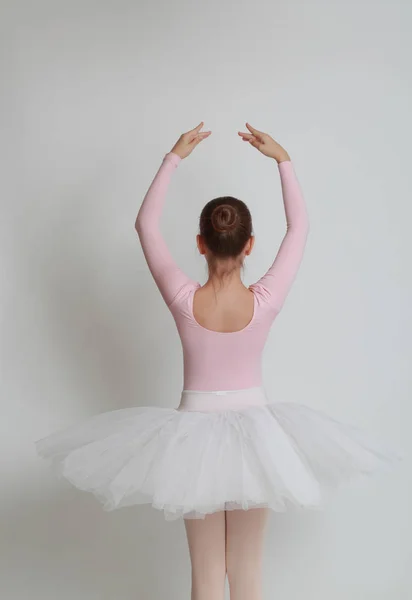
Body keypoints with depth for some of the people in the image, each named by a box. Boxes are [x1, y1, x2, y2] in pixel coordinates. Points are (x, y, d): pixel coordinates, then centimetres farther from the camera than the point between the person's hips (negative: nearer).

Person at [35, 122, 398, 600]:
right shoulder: (266, 302, -16)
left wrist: (173, 158, 0)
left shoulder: (183, 301, -17)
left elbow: (146, 225, -4)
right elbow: (299, 227, -2)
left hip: (196, 428, 0)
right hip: (254, 428, 0)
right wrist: (282, 160, 2)